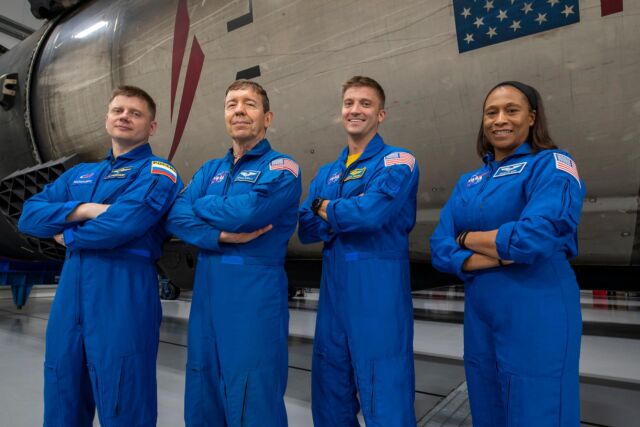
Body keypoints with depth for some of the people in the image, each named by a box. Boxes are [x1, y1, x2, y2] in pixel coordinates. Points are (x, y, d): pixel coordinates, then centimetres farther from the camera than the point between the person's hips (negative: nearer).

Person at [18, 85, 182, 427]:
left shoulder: (157, 172, -3)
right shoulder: (79, 174, 18)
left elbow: (121, 224, -19)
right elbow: (29, 215, 8)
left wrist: (65, 233, -1)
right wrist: (82, 209, -11)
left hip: (125, 295, -6)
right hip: (70, 294, 7)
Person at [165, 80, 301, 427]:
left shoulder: (281, 168, -5)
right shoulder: (210, 170, 15)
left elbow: (245, 212, -21)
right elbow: (175, 217, 1)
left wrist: (198, 204, -2)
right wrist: (222, 235, -17)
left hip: (256, 295, -6)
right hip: (207, 295, 7)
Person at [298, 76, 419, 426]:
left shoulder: (397, 161, -4)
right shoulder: (326, 174, 15)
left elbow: (371, 212, -21)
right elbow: (305, 229, 5)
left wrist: (325, 208, -3)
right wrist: (350, 214, -13)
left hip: (378, 287, -6)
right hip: (333, 287, 7)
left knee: (384, 399, 2)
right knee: (329, 398, 18)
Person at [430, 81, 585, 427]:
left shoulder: (552, 164, -5)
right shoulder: (468, 183, 11)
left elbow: (533, 238, -22)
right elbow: (439, 249, 1)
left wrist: (467, 238, -6)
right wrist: (501, 254, -16)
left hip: (537, 318, -5)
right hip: (480, 318, 6)